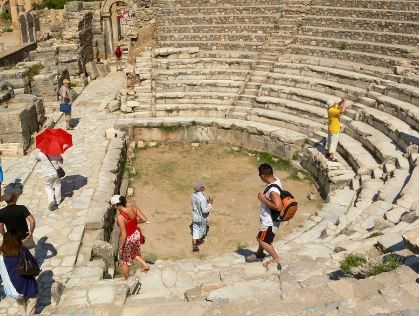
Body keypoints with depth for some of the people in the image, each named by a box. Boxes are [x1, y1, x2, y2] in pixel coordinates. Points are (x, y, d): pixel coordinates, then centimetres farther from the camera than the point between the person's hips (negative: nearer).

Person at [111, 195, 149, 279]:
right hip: (136, 234, 6)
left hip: (128, 239, -6)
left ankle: (127, 279, 38)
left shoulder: (120, 217, -32)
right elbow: (144, 219, -9)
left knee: (124, 261, 21)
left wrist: (120, 247, -12)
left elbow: (124, 235, -27)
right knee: (134, 252, 37)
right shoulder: (133, 208, -16)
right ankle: (145, 264, 30)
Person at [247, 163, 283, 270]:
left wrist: (263, 199, -31)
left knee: (262, 240, 7)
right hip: (267, 217, 9)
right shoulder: (275, 179, -6)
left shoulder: (273, 190, -35)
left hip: (270, 221, -9)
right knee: (262, 236, 27)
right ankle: (259, 253, 48)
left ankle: (276, 259, 20)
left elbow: (278, 207, -40)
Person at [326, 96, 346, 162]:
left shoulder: (331, 108, -1)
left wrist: (342, 101, -7)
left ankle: (327, 153, 32)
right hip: (334, 130, -10)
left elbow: (338, 104, 14)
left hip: (331, 129, 10)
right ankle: (331, 157, 7)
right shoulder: (333, 111, -30)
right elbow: (342, 111, -42)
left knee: (329, 141, 19)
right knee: (333, 142, 0)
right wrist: (345, 102, -31)